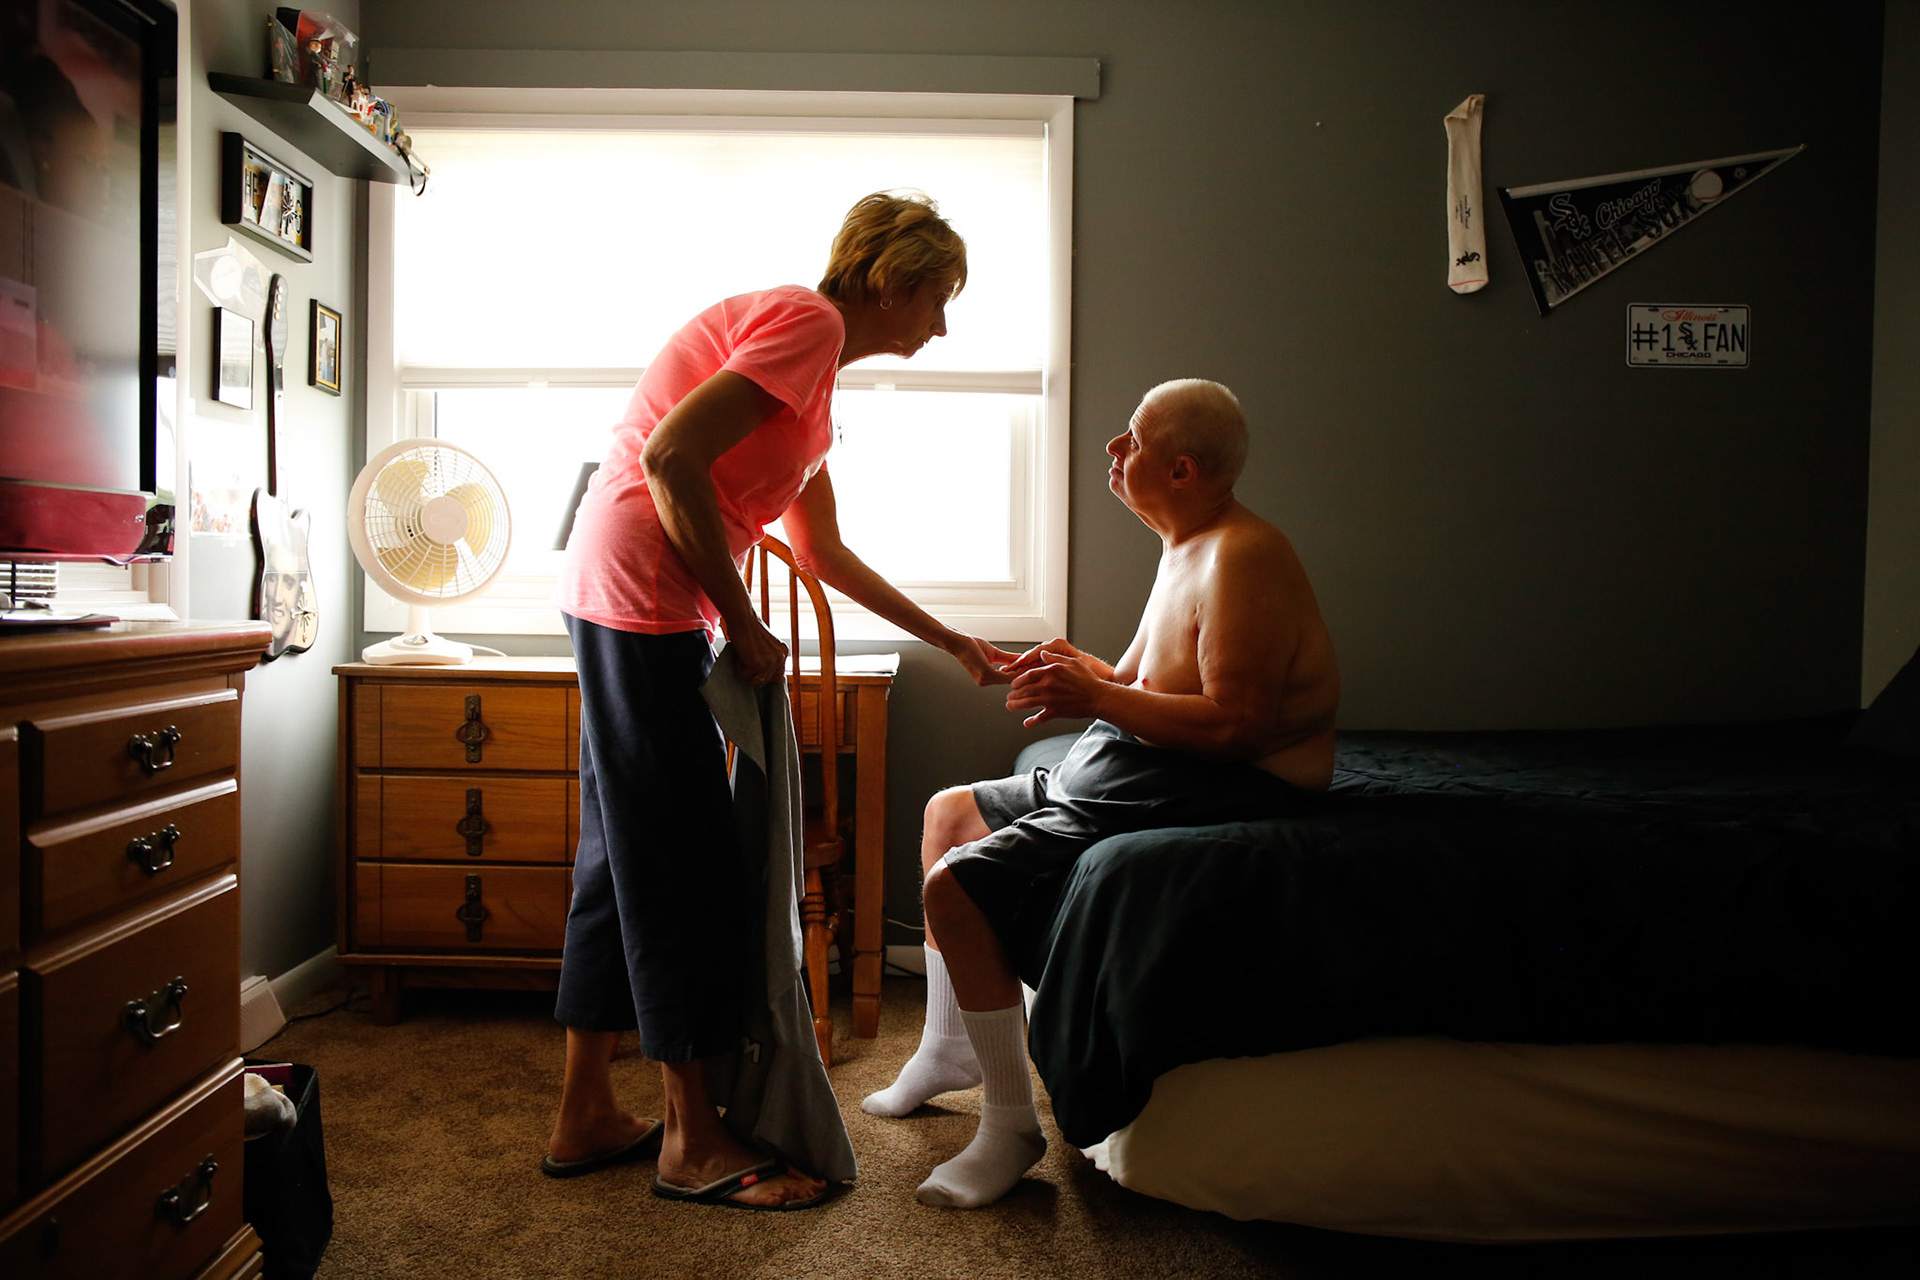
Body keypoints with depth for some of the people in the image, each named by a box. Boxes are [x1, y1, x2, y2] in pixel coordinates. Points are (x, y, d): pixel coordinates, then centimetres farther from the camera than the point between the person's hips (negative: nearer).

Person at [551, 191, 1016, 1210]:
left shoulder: (813, 371, 21)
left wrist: (955, 644, 29)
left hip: (615, 603, 10)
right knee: (686, 866, -2)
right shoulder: (806, 320, -9)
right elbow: (671, 455, -21)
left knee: (627, 857, 14)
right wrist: (743, 627, -16)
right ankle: (694, 1142, 13)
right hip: (640, 597, -10)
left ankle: (585, 1117, 26)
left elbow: (824, 555, 25)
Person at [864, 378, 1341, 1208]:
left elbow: (1238, 726, -26)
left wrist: (1097, 698, -21)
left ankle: (1011, 1127, -1)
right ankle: (949, 1046, 28)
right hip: (1131, 770, 11)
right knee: (948, 811, 18)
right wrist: (1090, 674, -1)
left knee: (957, 888, -19)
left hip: (1210, 796, -11)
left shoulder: (1243, 557, -19)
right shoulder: (1184, 549, 13)